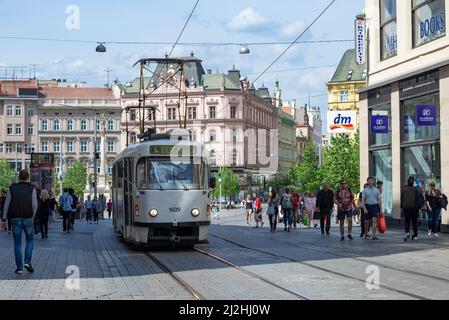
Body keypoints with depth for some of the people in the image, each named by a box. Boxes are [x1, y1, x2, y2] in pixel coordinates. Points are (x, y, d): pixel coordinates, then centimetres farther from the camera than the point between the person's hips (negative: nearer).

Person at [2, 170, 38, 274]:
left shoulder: (12, 188, 6)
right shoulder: (32, 189, 2)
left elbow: (6, 205, 2)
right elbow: (34, 205, -7)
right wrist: (32, 216, 8)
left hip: (15, 219, 1)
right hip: (27, 218, -1)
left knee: (17, 243, 7)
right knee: (30, 240, 16)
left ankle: (19, 267, 5)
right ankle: (27, 261, -2)